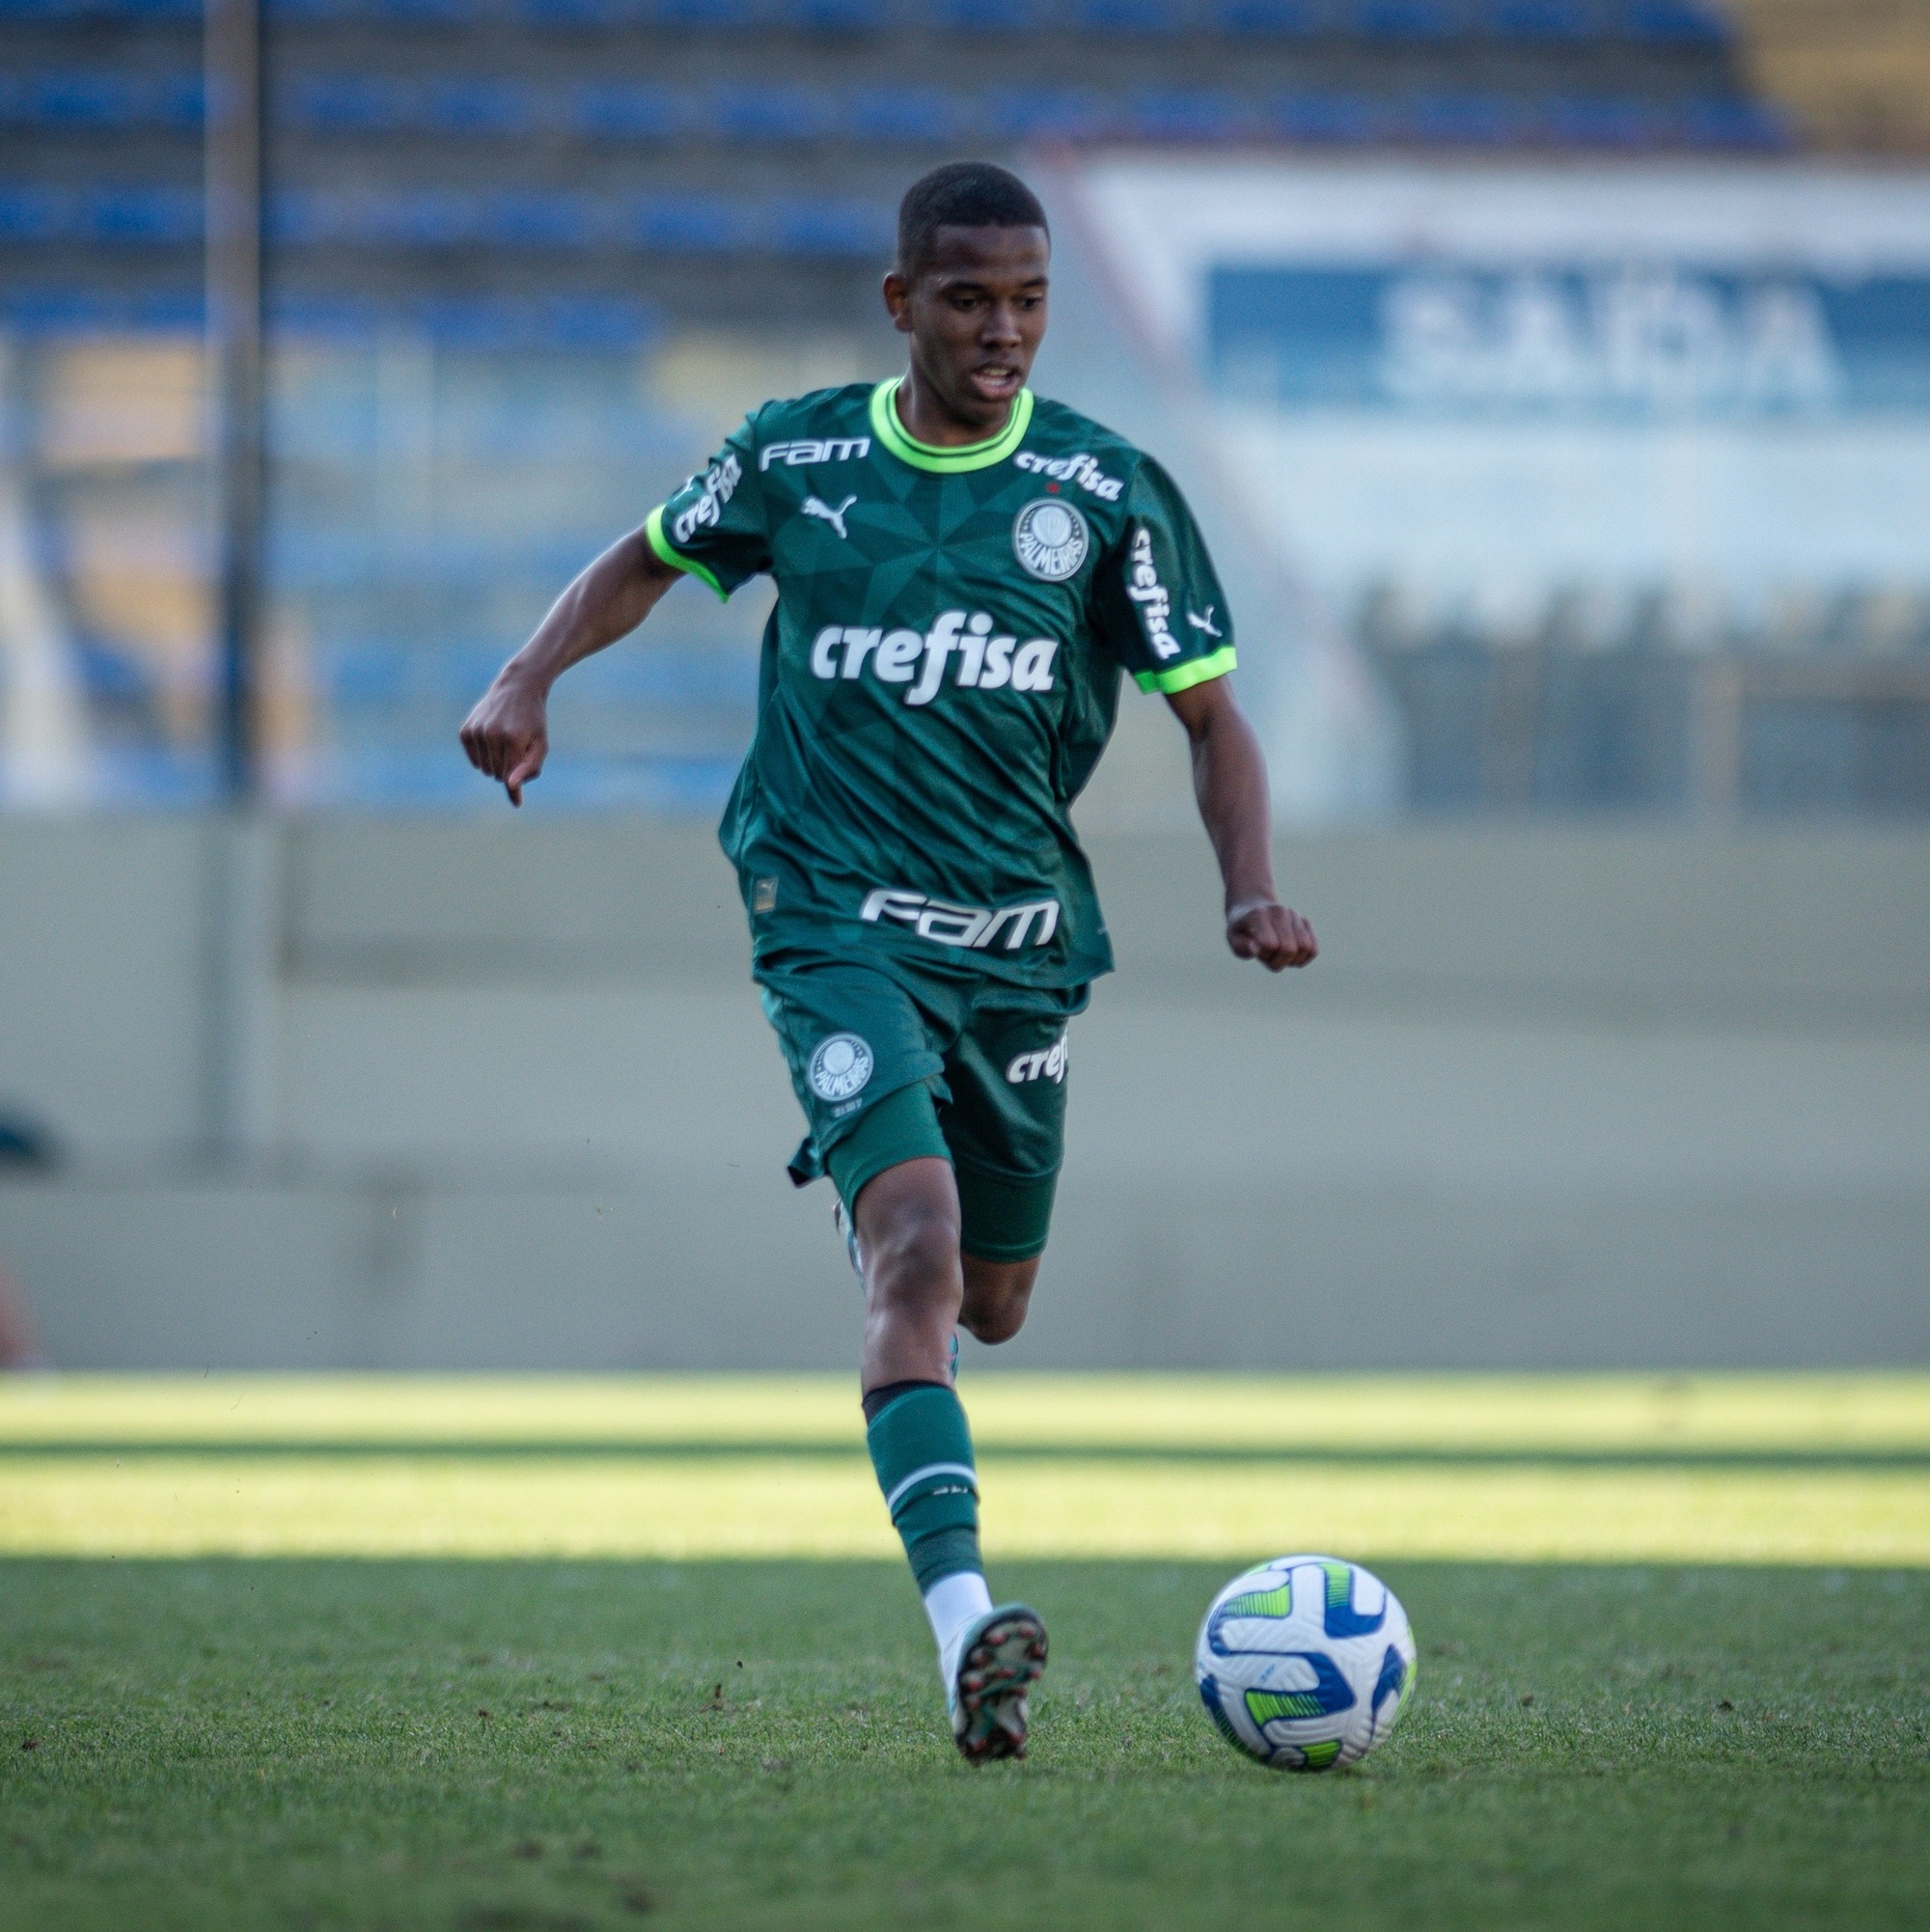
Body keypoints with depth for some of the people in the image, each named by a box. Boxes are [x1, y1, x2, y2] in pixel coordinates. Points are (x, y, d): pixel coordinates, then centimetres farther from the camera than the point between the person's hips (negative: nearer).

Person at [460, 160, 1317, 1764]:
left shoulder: (1107, 491, -1)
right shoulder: (795, 458, -1)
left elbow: (1211, 715, 3)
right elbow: (652, 560, 18)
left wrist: (1253, 888, -13)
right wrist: (530, 682, 2)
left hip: (1019, 938, 3)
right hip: (838, 920, -3)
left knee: (990, 1302, 13)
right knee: (916, 1247, -24)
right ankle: (964, 1627, -33)